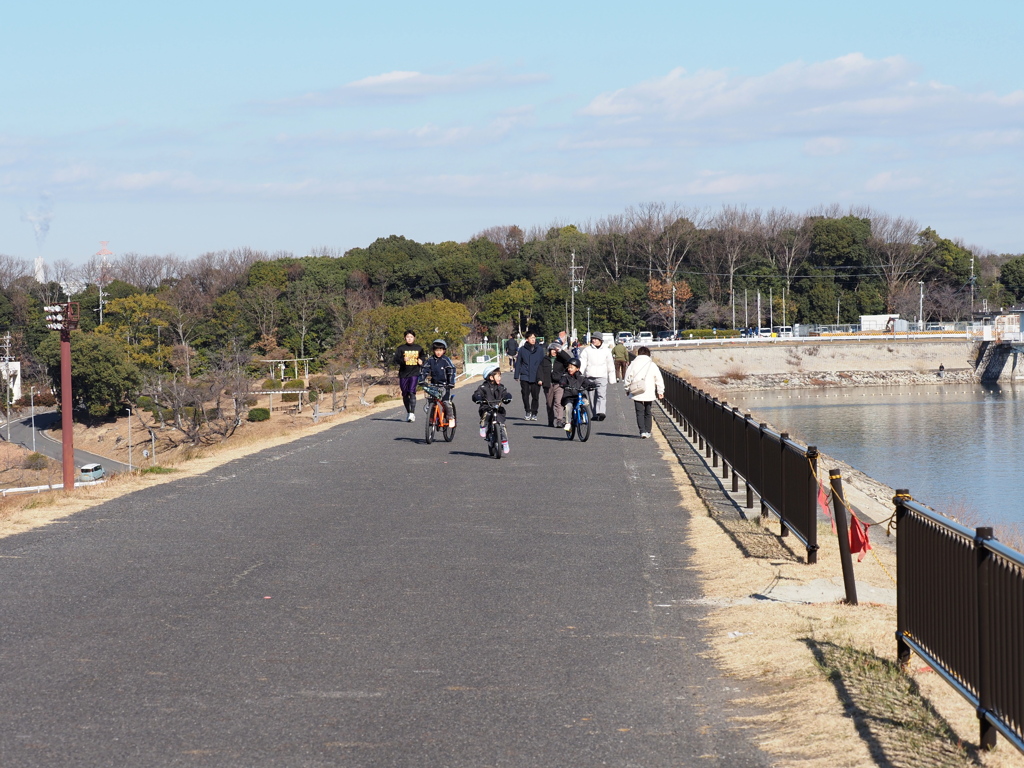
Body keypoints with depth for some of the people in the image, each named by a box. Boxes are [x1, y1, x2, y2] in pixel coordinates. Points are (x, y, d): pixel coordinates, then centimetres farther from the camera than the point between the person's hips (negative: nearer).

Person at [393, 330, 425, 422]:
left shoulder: (419, 348, 10)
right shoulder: (401, 348, 3)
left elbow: (423, 358, 22)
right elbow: (396, 360, -7)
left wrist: (421, 362, -2)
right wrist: (403, 360, -27)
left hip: (414, 374, -1)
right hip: (403, 374, 1)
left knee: (412, 392, -18)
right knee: (405, 394, 9)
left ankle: (412, 413, -22)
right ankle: (408, 412, 27)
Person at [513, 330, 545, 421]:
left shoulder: (540, 349, 3)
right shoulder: (522, 349, 4)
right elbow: (518, 363, 8)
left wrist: (541, 378, 1)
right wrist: (516, 375, 4)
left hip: (536, 378, 0)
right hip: (525, 377, 0)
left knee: (535, 396, 0)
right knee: (525, 395, 0)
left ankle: (534, 413, 13)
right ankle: (528, 412, 17)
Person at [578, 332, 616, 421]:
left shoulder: (606, 351, 12)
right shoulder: (586, 350, 10)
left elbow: (610, 366, 18)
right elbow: (582, 363, 2)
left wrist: (612, 379, 16)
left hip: (602, 377, -2)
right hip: (590, 377, 2)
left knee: (602, 395, -19)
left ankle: (601, 412, -34)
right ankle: (594, 414, 14)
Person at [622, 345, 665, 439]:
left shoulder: (633, 364, 0)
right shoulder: (652, 365, 1)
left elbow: (627, 378, 3)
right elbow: (659, 379, 2)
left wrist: (627, 388, 17)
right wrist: (660, 392, 9)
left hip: (637, 394, -1)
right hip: (649, 394, 1)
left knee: (640, 413, 0)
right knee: (648, 413, 16)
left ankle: (642, 431, -15)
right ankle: (648, 431, 19)